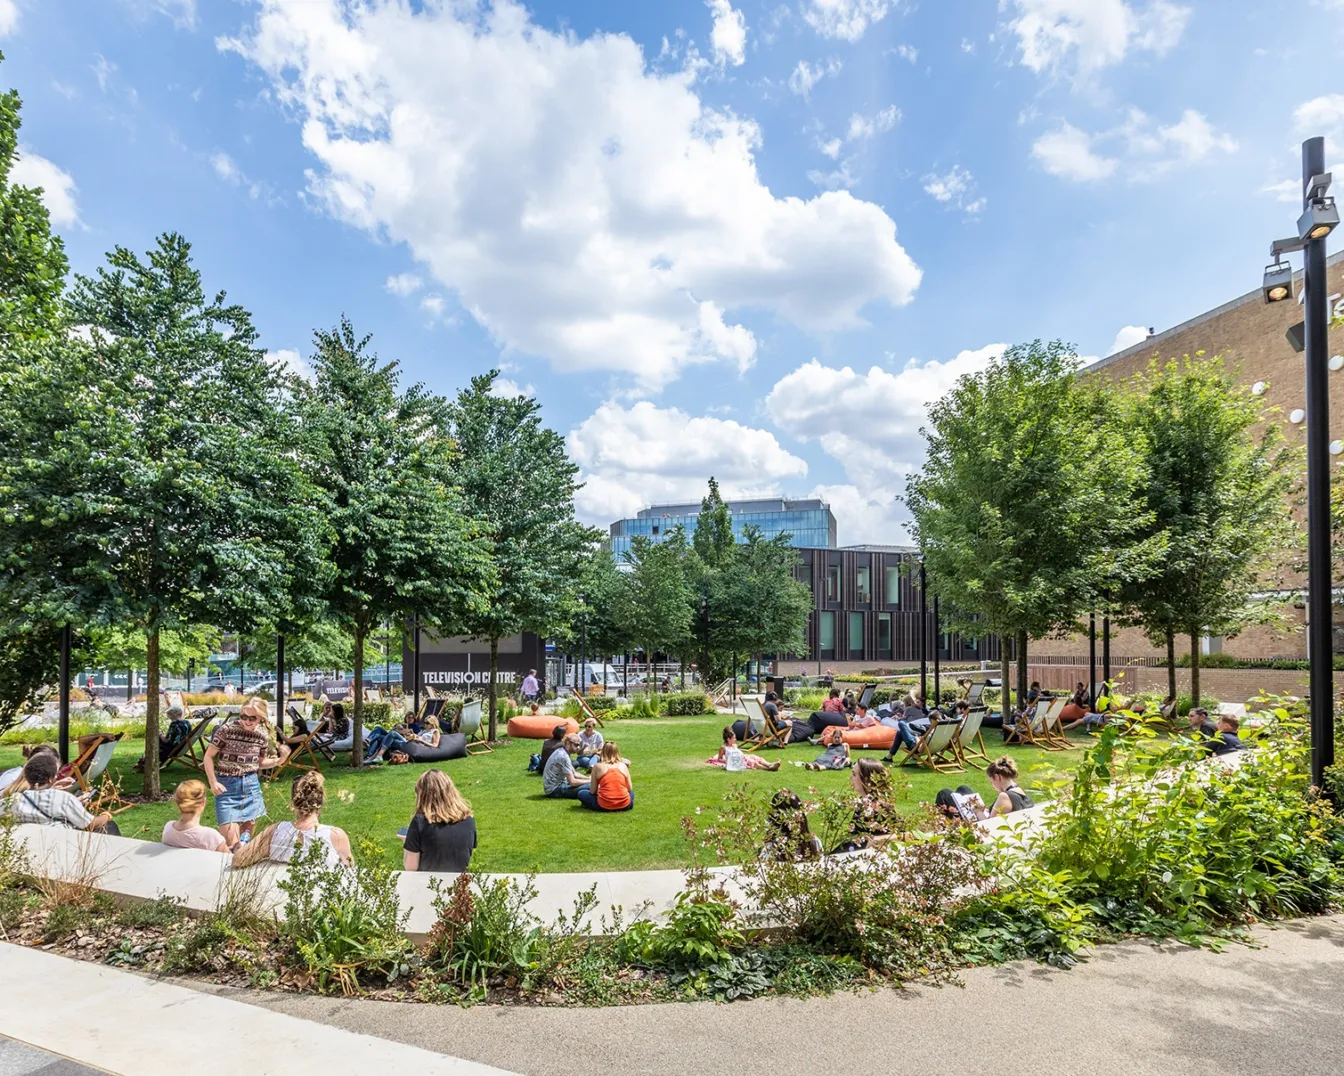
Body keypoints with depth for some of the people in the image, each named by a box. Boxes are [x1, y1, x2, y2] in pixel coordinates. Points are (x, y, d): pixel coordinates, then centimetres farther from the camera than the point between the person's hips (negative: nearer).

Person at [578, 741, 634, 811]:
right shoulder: (623, 765, 4)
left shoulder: (598, 766, 0)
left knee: (581, 793, 18)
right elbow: (629, 789, 9)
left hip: (604, 806, -2)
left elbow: (592, 792, 3)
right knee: (631, 792, 35)